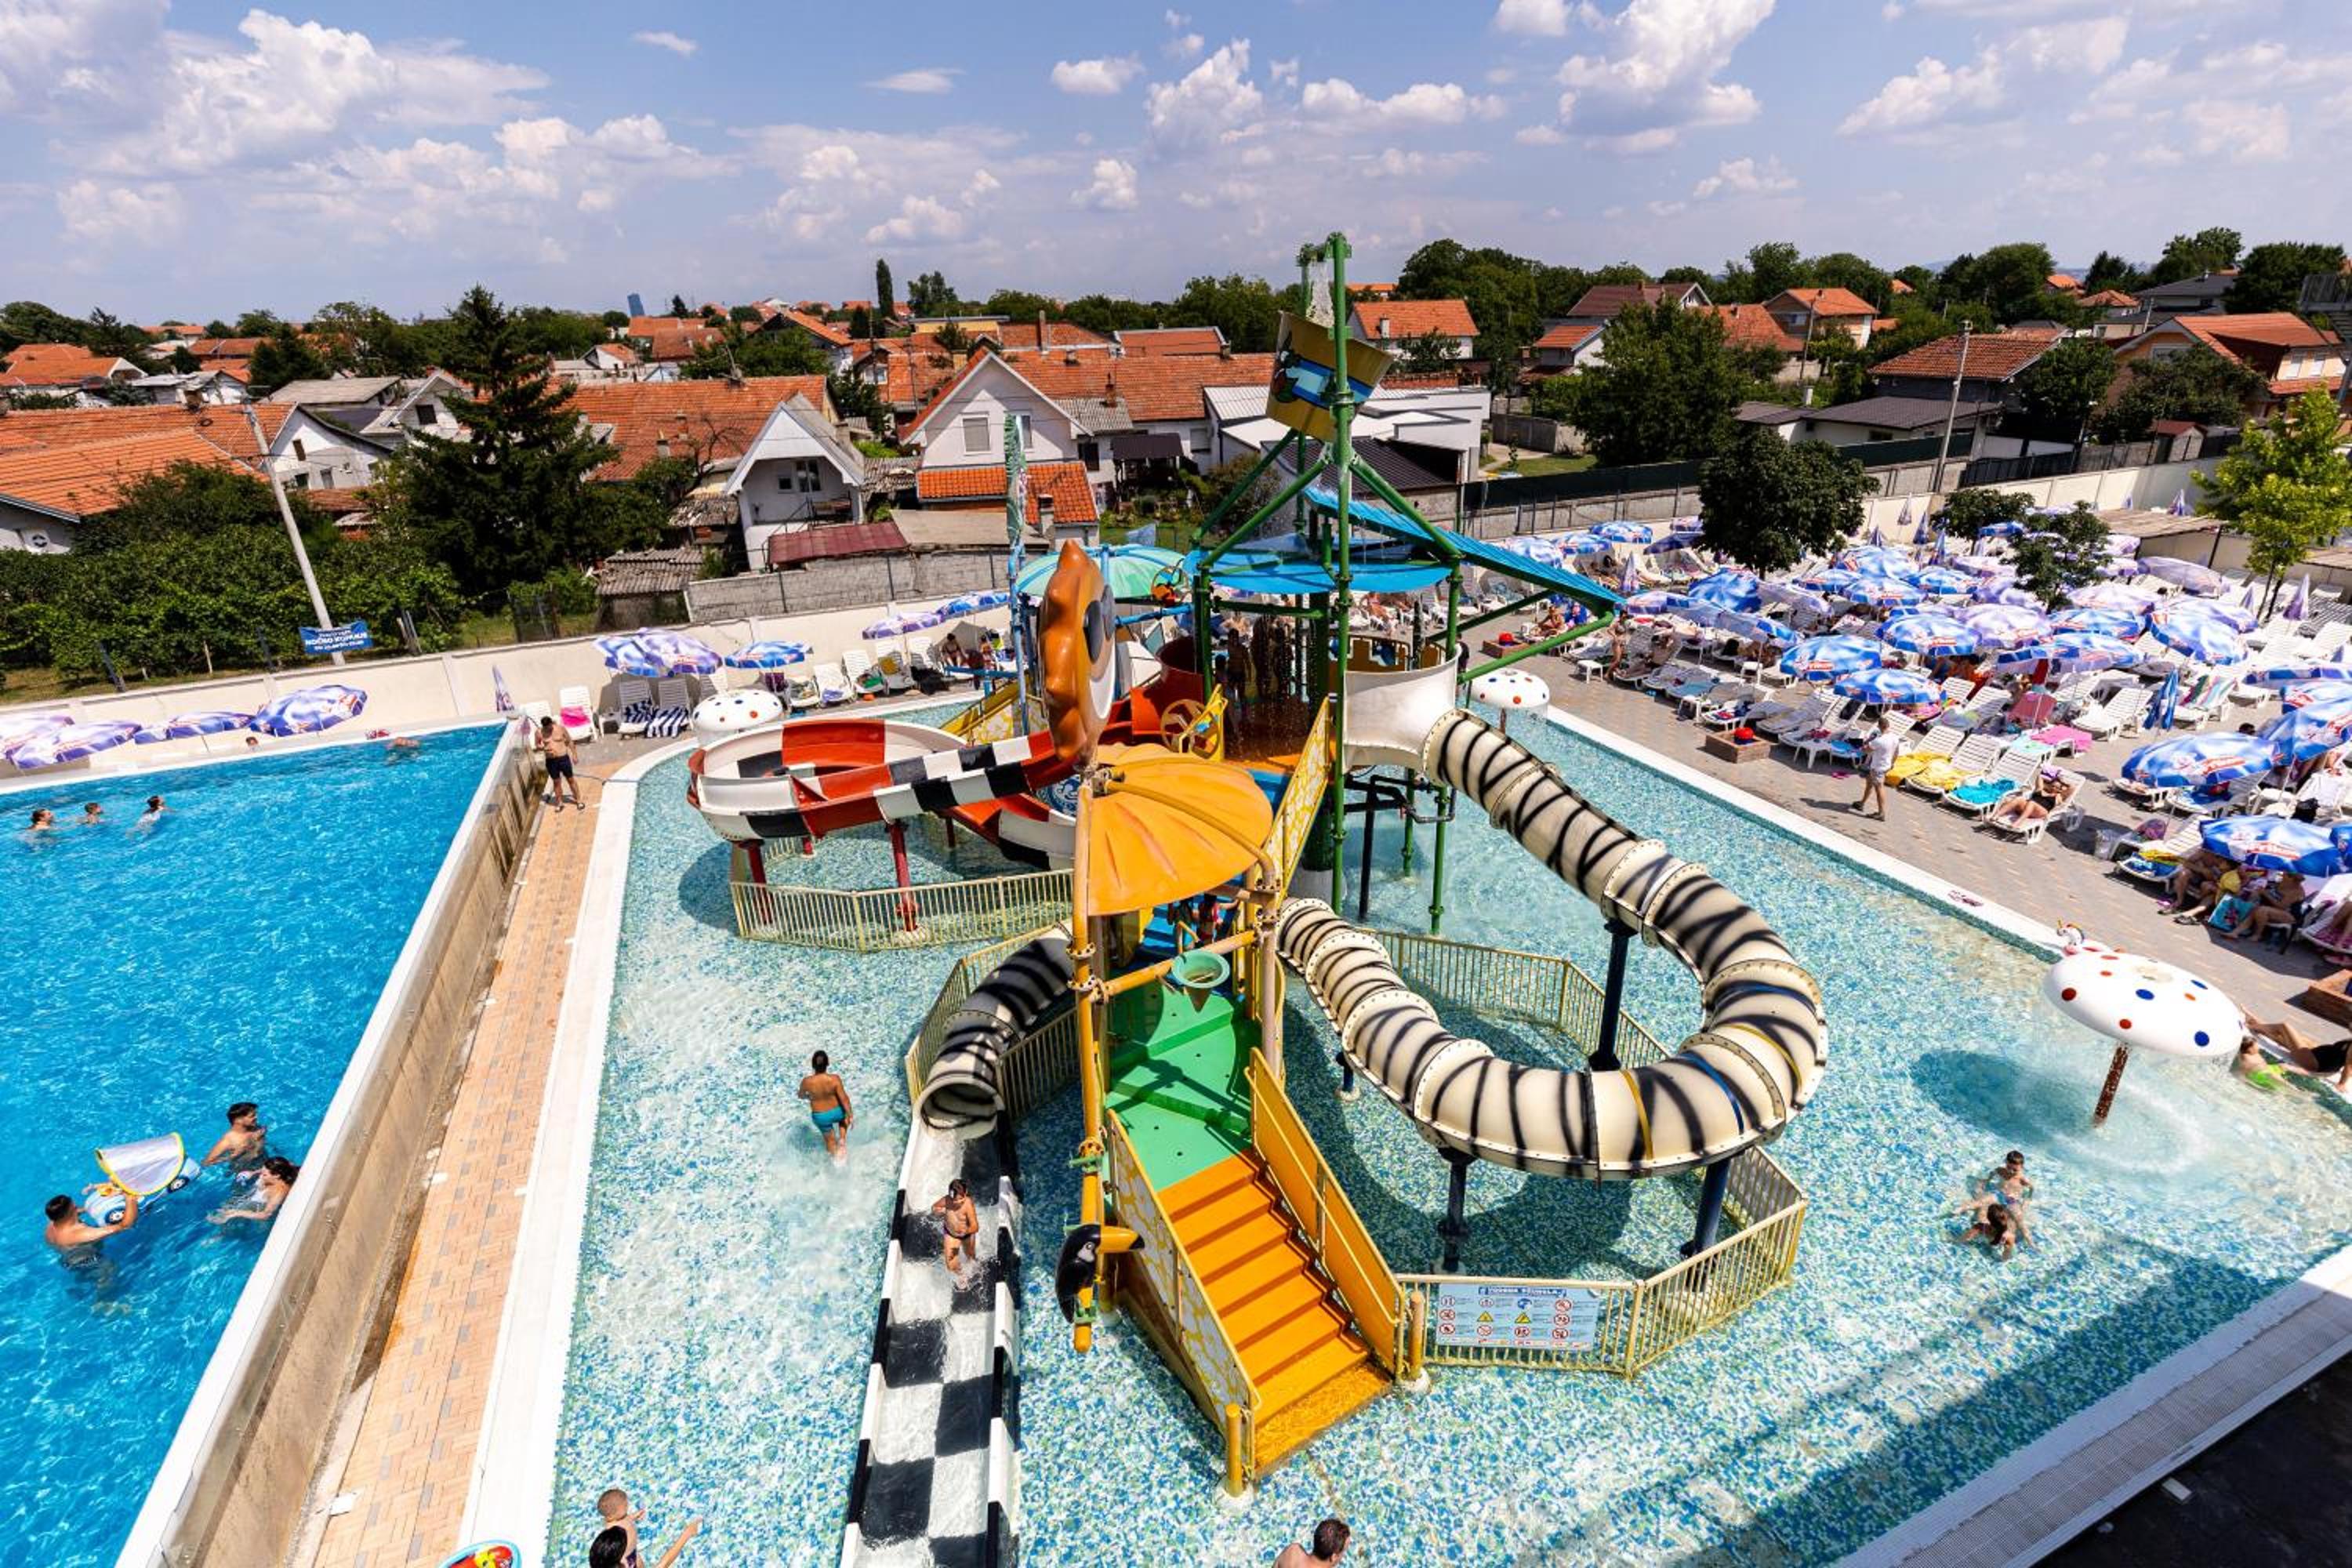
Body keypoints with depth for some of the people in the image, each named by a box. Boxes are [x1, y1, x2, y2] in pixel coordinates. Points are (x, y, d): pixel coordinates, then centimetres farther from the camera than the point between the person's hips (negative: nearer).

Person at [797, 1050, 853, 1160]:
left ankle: (836, 1159, 45)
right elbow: (844, 1098, -21)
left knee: (830, 1140, 27)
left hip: (820, 1116, 1)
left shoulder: (807, 1082, -24)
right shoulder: (835, 1079, -28)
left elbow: (801, 1096, -2)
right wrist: (850, 1115, -8)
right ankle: (842, 1140, 20)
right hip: (836, 1112, -1)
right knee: (845, 1115, 36)